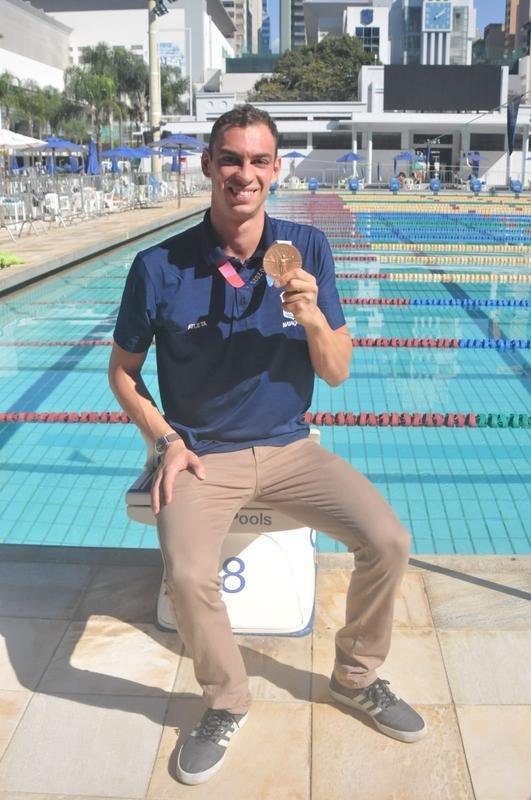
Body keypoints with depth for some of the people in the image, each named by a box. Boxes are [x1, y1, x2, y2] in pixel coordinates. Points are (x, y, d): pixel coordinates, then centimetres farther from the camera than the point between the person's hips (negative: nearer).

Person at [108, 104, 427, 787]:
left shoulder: (308, 249, -4)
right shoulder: (159, 267, -10)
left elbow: (337, 373, -3)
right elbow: (122, 370, 5)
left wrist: (311, 315, -23)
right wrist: (166, 441, -9)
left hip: (288, 448, 3)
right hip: (201, 454, -2)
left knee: (388, 541, -13)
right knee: (188, 577, -27)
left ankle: (355, 678, 17)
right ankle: (226, 703, 6)